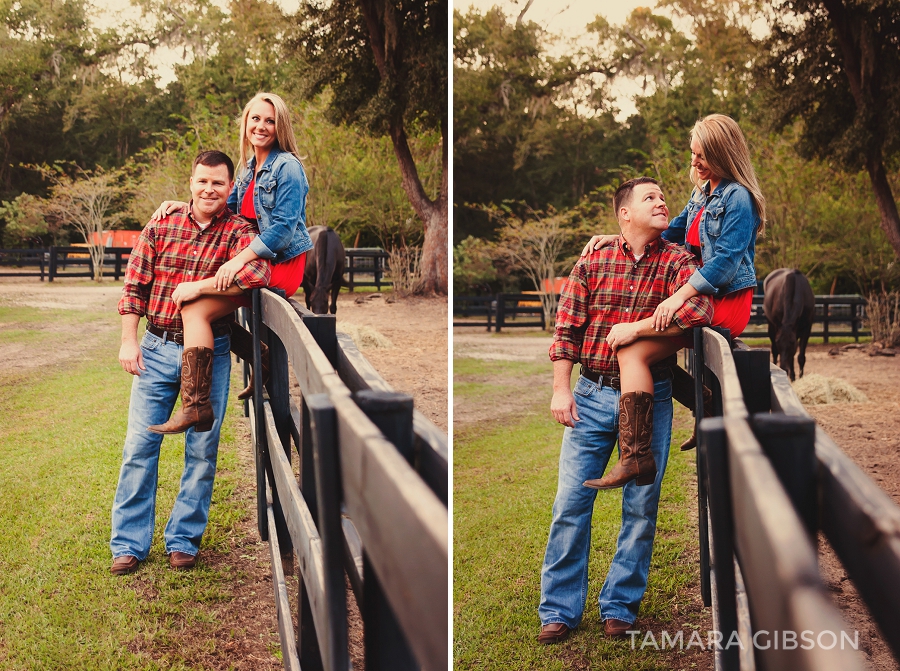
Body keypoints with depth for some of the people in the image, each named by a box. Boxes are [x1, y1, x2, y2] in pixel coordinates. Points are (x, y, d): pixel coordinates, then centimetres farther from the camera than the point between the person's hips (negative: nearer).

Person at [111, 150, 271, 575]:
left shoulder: (238, 231, -3)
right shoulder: (161, 226, 3)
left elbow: (258, 273, -24)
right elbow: (134, 286, 6)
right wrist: (128, 341, 0)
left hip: (209, 350, -1)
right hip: (157, 347, 1)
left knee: (202, 449, 4)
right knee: (139, 444, 2)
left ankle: (183, 540, 19)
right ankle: (129, 543, 13)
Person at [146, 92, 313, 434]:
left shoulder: (287, 167, -12)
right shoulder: (250, 166, 16)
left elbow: (283, 228, -18)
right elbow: (226, 206, 22)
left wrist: (238, 261, -24)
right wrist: (182, 205, 6)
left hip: (280, 263, -10)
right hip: (256, 260, 10)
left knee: (195, 306, -22)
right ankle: (260, 358, 16)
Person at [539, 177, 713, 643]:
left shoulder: (676, 261, 2)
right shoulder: (591, 263, 3)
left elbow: (700, 309, -16)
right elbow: (566, 329, 4)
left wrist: (635, 328, -17)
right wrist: (560, 390, -3)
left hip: (649, 397, 0)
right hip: (592, 394, 0)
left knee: (642, 505, 3)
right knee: (571, 500, -1)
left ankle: (619, 606, 18)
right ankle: (559, 610, 9)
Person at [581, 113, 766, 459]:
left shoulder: (738, 197, -12)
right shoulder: (702, 192, 17)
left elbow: (726, 260, -21)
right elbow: (671, 233, 24)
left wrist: (680, 296, -27)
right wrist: (617, 238, 12)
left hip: (726, 301, -10)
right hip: (701, 296, 10)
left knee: (633, 351, -23)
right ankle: (708, 406, 16)